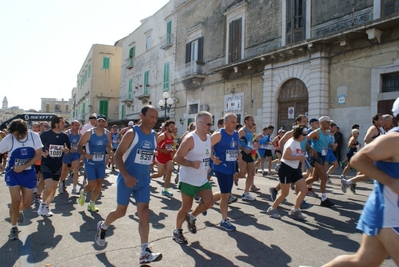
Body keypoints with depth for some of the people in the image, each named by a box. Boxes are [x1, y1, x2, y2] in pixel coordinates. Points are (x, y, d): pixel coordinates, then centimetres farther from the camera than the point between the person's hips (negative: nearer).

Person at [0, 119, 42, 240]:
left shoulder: (34, 136, -13)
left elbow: (38, 155, -12)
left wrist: (23, 167, -19)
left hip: (29, 173, 1)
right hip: (13, 173, -1)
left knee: (26, 203, 7)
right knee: (16, 201, -8)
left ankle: (19, 211, 44)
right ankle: (14, 228, 12)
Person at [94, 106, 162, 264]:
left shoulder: (154, 136, 4)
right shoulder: (132, 133, -13)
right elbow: (118, 155, -16)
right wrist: (125, 175, -26)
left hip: (144, 182, 4)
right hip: (127, 180, -4)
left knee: (144, 213, -3)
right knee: (121, 212, 10)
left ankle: (145, 252, 0)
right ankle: (103, 226, 42)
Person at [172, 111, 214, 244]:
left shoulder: (209, 138, 6)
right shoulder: (190, 139, -19)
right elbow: (177, 157, -22)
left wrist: (207, 166, 11)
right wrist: (192, 164, -35)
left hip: (203, 179, 7)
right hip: (188, 180, -7)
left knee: (209, 202, -1)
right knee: (186, 207, 4)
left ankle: (191, 217, 26)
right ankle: (177, 231, 26)